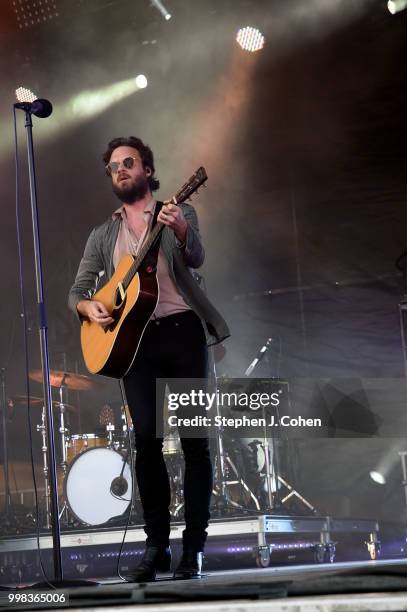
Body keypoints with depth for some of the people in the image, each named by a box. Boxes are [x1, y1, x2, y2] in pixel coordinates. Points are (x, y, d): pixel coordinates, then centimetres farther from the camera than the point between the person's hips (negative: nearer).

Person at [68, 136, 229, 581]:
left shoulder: (179, 214, 9)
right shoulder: (102, 235, 18)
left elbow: (196, 258, -10)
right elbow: (77, 290, 15)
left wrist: (179, 230, -32)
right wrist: (87, 306, -9)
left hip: (182, 331, -2)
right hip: (134, 340, 2)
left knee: (194, 440, -5)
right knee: (147, 442, -5)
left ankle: (192, 549, -1)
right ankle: (156, 547, 1)